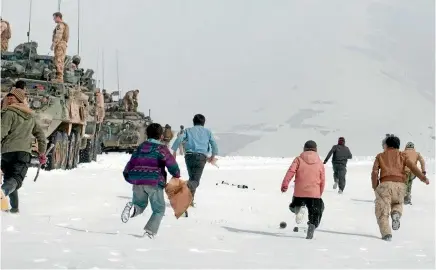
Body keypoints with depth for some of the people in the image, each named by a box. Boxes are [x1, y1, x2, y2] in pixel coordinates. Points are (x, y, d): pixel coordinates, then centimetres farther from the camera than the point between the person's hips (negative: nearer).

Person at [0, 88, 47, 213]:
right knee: (16, 179, -8)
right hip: (24, 153, 3)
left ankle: (14, 206, 7)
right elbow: (41, 135, 23)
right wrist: (42, 153, 29)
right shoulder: (31, 116, 19)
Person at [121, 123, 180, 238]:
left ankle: (133, 208, -15)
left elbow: (131, 163, 16)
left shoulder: (140, 147, 14)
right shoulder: (161, 148, -3)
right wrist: (176, 175, 2)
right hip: (154, 183, -4)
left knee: (140, 204, 22)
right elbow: (171, 163, -13)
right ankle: (150, 231, -12)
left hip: (138, 182, 4)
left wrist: (128, 176, 29)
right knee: (159, 210, 9)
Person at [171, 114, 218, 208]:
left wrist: (174, 151, 7)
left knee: (192, 177, 19)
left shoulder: (188, 130, 17)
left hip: (189, 155, 2)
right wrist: (213, 156, 26)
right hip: (201, 156, -2)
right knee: (195, 180, -8)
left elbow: (179, 139, 0)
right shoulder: (207, 132, 18)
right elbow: (214, 145, 12)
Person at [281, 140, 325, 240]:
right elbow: (322, 180, 11)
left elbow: (291, 171, -11)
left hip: (299, 192, -1)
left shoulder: (299, 159, 3)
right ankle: (312, 224, -16)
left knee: (294, 206, 21)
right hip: (314, 193, 1)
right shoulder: (319, 162, 9)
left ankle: (298, 208, -13)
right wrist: (320, 193, 23)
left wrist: (285, 184, -15)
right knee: (314, 213, 10)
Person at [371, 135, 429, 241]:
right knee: (398, 203, 27)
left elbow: (374, 172, 5)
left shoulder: (380, 156, 16)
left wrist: (375, 187, 12)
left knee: (382, 210, 4)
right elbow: (412, 166, 1)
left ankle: (386, 233, -13)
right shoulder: (402, 155, 17)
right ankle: (396, 213, -7)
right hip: (400, 184, 2)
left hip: (385, 184, -2)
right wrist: (423, 178, -4)